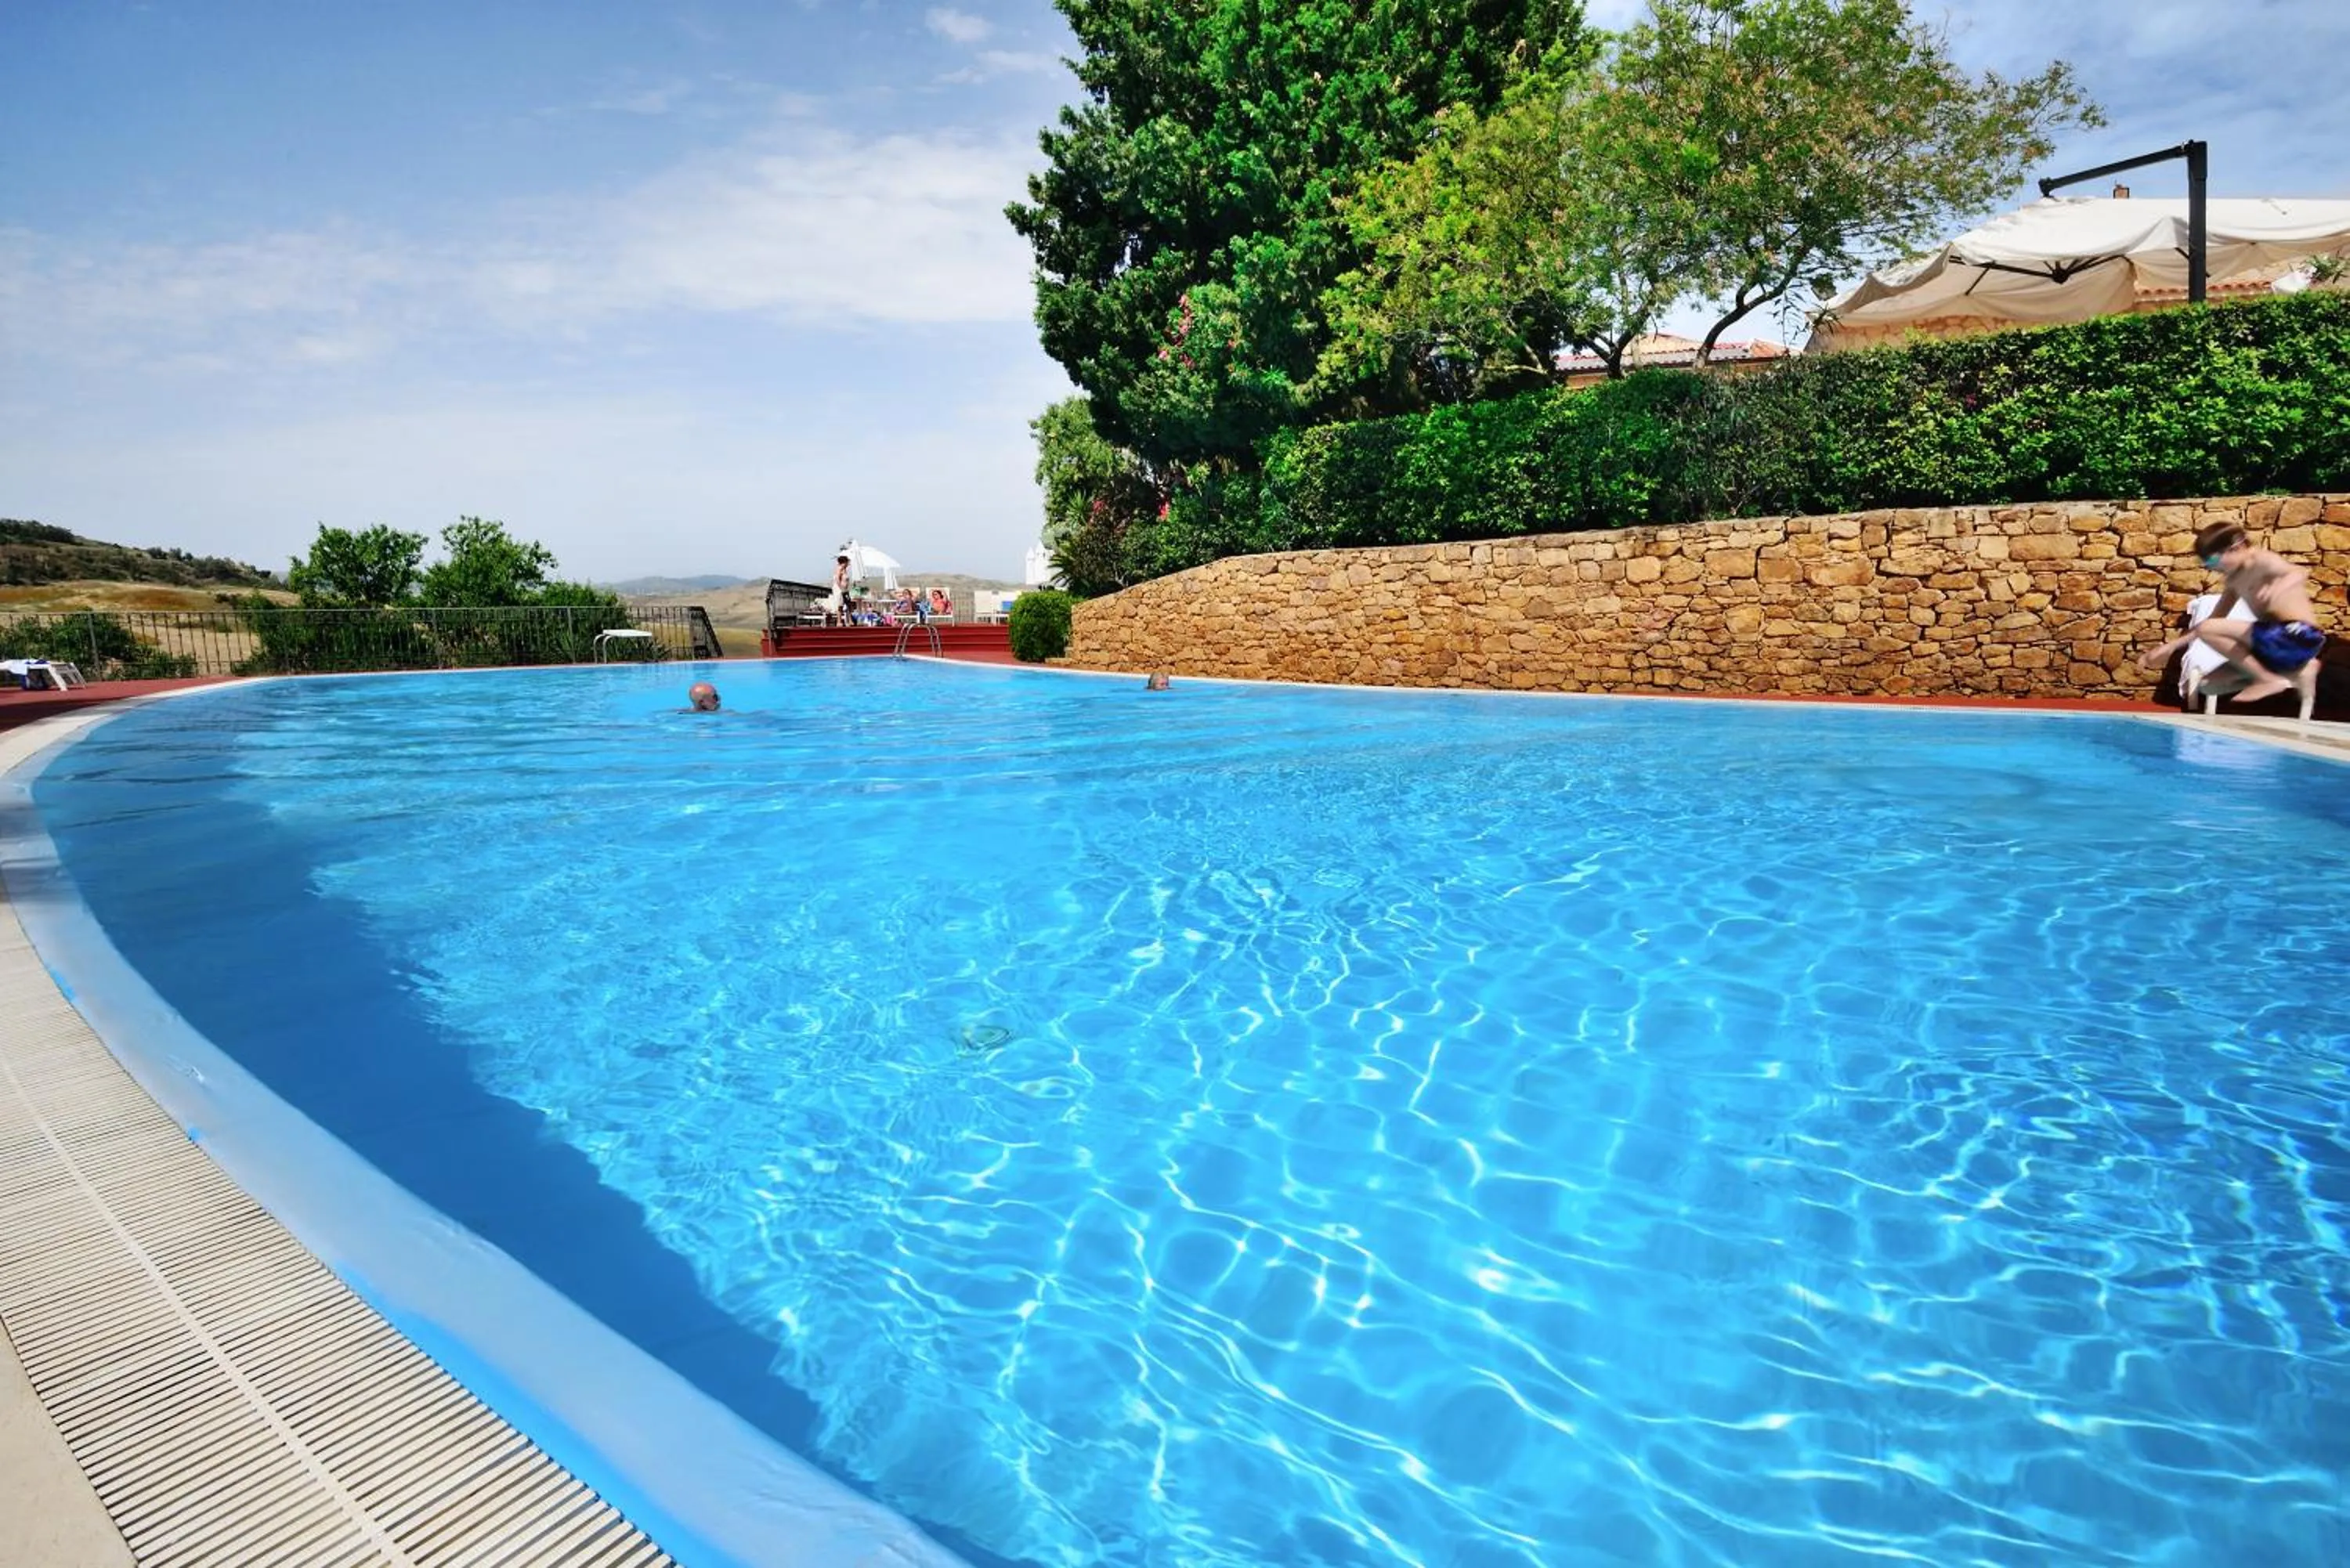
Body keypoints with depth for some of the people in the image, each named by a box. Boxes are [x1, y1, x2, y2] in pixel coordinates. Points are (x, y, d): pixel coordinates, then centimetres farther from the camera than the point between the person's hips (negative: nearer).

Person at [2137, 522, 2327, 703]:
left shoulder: (2262, 561, -9)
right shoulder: (2234, 579, 17)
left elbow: (2301, 572, -30)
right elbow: (2213, 623, 22)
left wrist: (2279, 587, -52)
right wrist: (2171, 646, 18)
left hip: (2297, 636, -10)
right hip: (2279, 641, 10)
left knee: (2207, 630, -18)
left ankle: (2269, 679, -12)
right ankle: (2292, 675, 6)